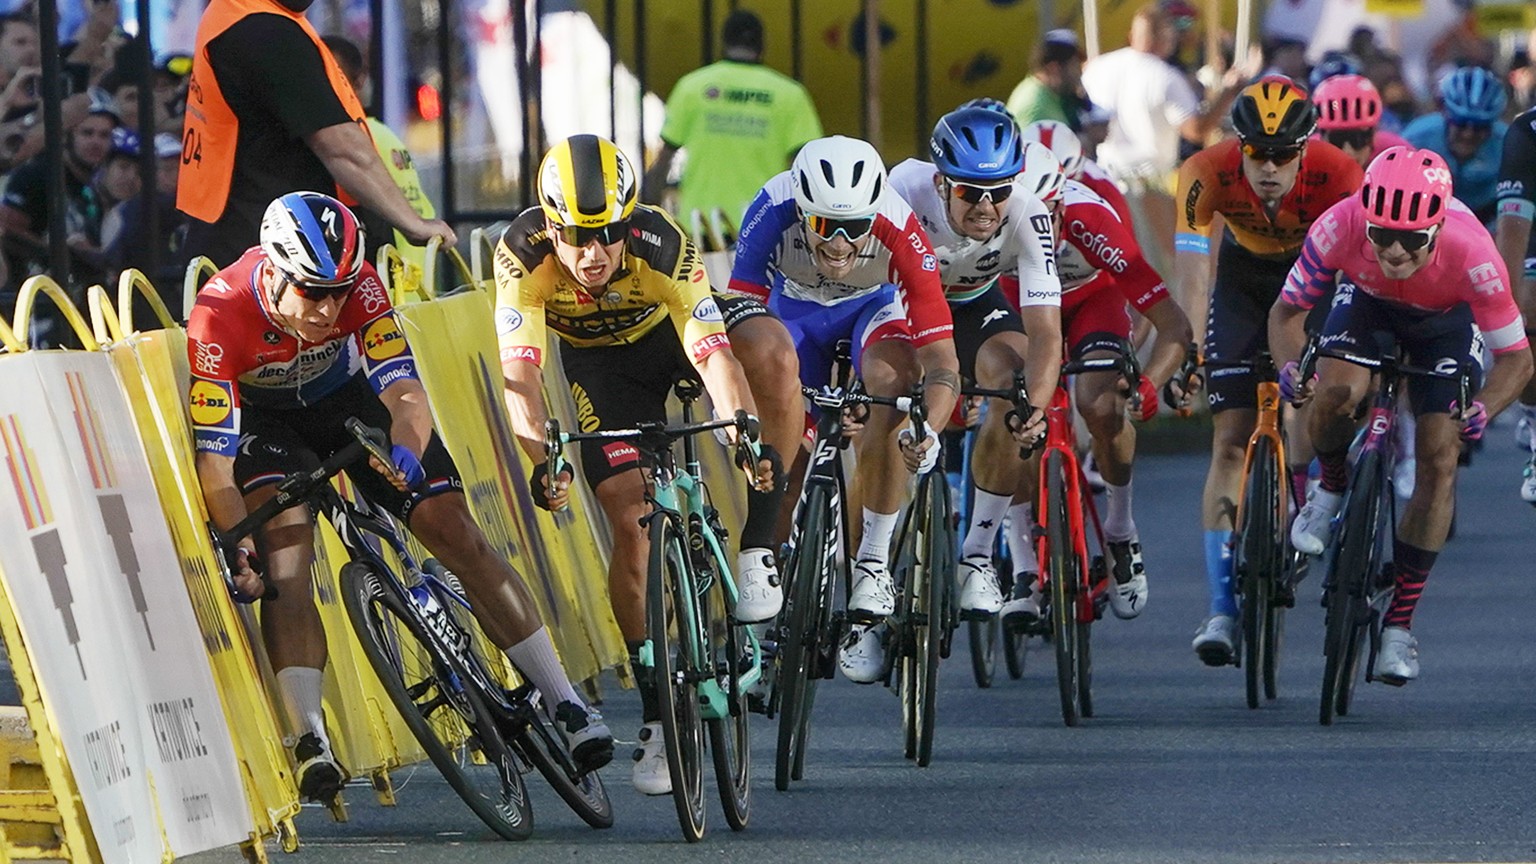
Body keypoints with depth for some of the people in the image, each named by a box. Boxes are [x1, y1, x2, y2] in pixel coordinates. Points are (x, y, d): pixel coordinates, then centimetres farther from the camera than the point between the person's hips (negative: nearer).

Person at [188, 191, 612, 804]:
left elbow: (403, 390, -37)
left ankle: (566, 707, 0)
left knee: (456, 533, -7)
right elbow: (214, 457, -37)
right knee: (284, 548, -29)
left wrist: (405, 451, -58)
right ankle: (309, 741, -31)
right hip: (265, 418, -2)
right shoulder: (220, 314, -36)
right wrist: (236, 548, -50)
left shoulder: (356, 283, -30)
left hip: (348, 398, 2)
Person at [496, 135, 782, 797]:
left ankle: (756, 550, -18)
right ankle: (658, 713, 0)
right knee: (630, 524, -14)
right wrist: (544, 457, -56)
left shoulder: (663, 247, -36)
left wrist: (744, 429, -61)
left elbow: (714, 356, -43)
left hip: (670, 334, -1)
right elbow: (519, 374, -40)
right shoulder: (524, 257, -33)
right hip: (597, 364, 1)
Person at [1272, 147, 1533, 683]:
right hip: (1368, 303, 1)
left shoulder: (1471, 255, -40)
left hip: (1447, 321, -1)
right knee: (1335, 392, -30)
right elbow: (1286, 312, -21)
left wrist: (1483, 409, -46)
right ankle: (1331, 489, 4)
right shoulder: (1340, 228, -37)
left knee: (1439, 461, -12)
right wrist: (1289, 366, -41)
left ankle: (1399, 623, -1)